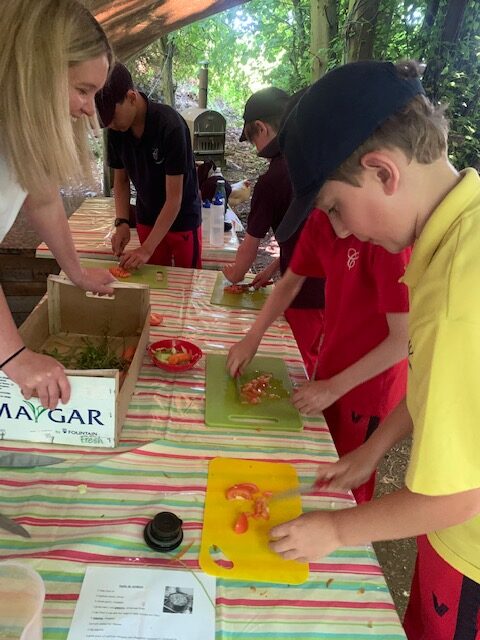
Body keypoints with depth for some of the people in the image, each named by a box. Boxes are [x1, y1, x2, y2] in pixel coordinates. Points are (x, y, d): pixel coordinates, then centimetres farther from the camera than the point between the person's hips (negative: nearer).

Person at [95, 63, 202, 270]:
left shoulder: (170, 126, -27)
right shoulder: (116, 130, -10)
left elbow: (174, 198, -26)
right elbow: (120, 179, 4)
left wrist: (147, 249, -28)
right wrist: (121, 222, -11)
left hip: (183, 220, -4)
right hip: (146, 219, 5)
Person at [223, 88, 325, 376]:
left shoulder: (271, 181, -16)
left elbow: (251, 243, -2)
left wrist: (235, 274, 18)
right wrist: (274, 268, 18)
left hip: (306, 295, -7)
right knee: (324, 368, 23)